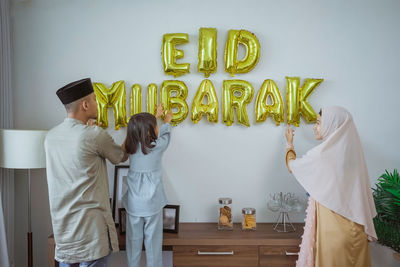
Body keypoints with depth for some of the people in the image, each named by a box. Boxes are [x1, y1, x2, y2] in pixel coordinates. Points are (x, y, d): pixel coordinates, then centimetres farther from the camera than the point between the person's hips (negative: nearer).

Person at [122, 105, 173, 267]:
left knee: (133, 240, 16)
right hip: (152, 203, -3)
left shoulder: (131, 146, -5)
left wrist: (156, 116, 26)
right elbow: (165, 133, 6)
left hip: (133, 203, 4)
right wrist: (167, 121, 26)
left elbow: (142, 132, 13)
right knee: (153, 241, 9)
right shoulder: (158, 147, -15)